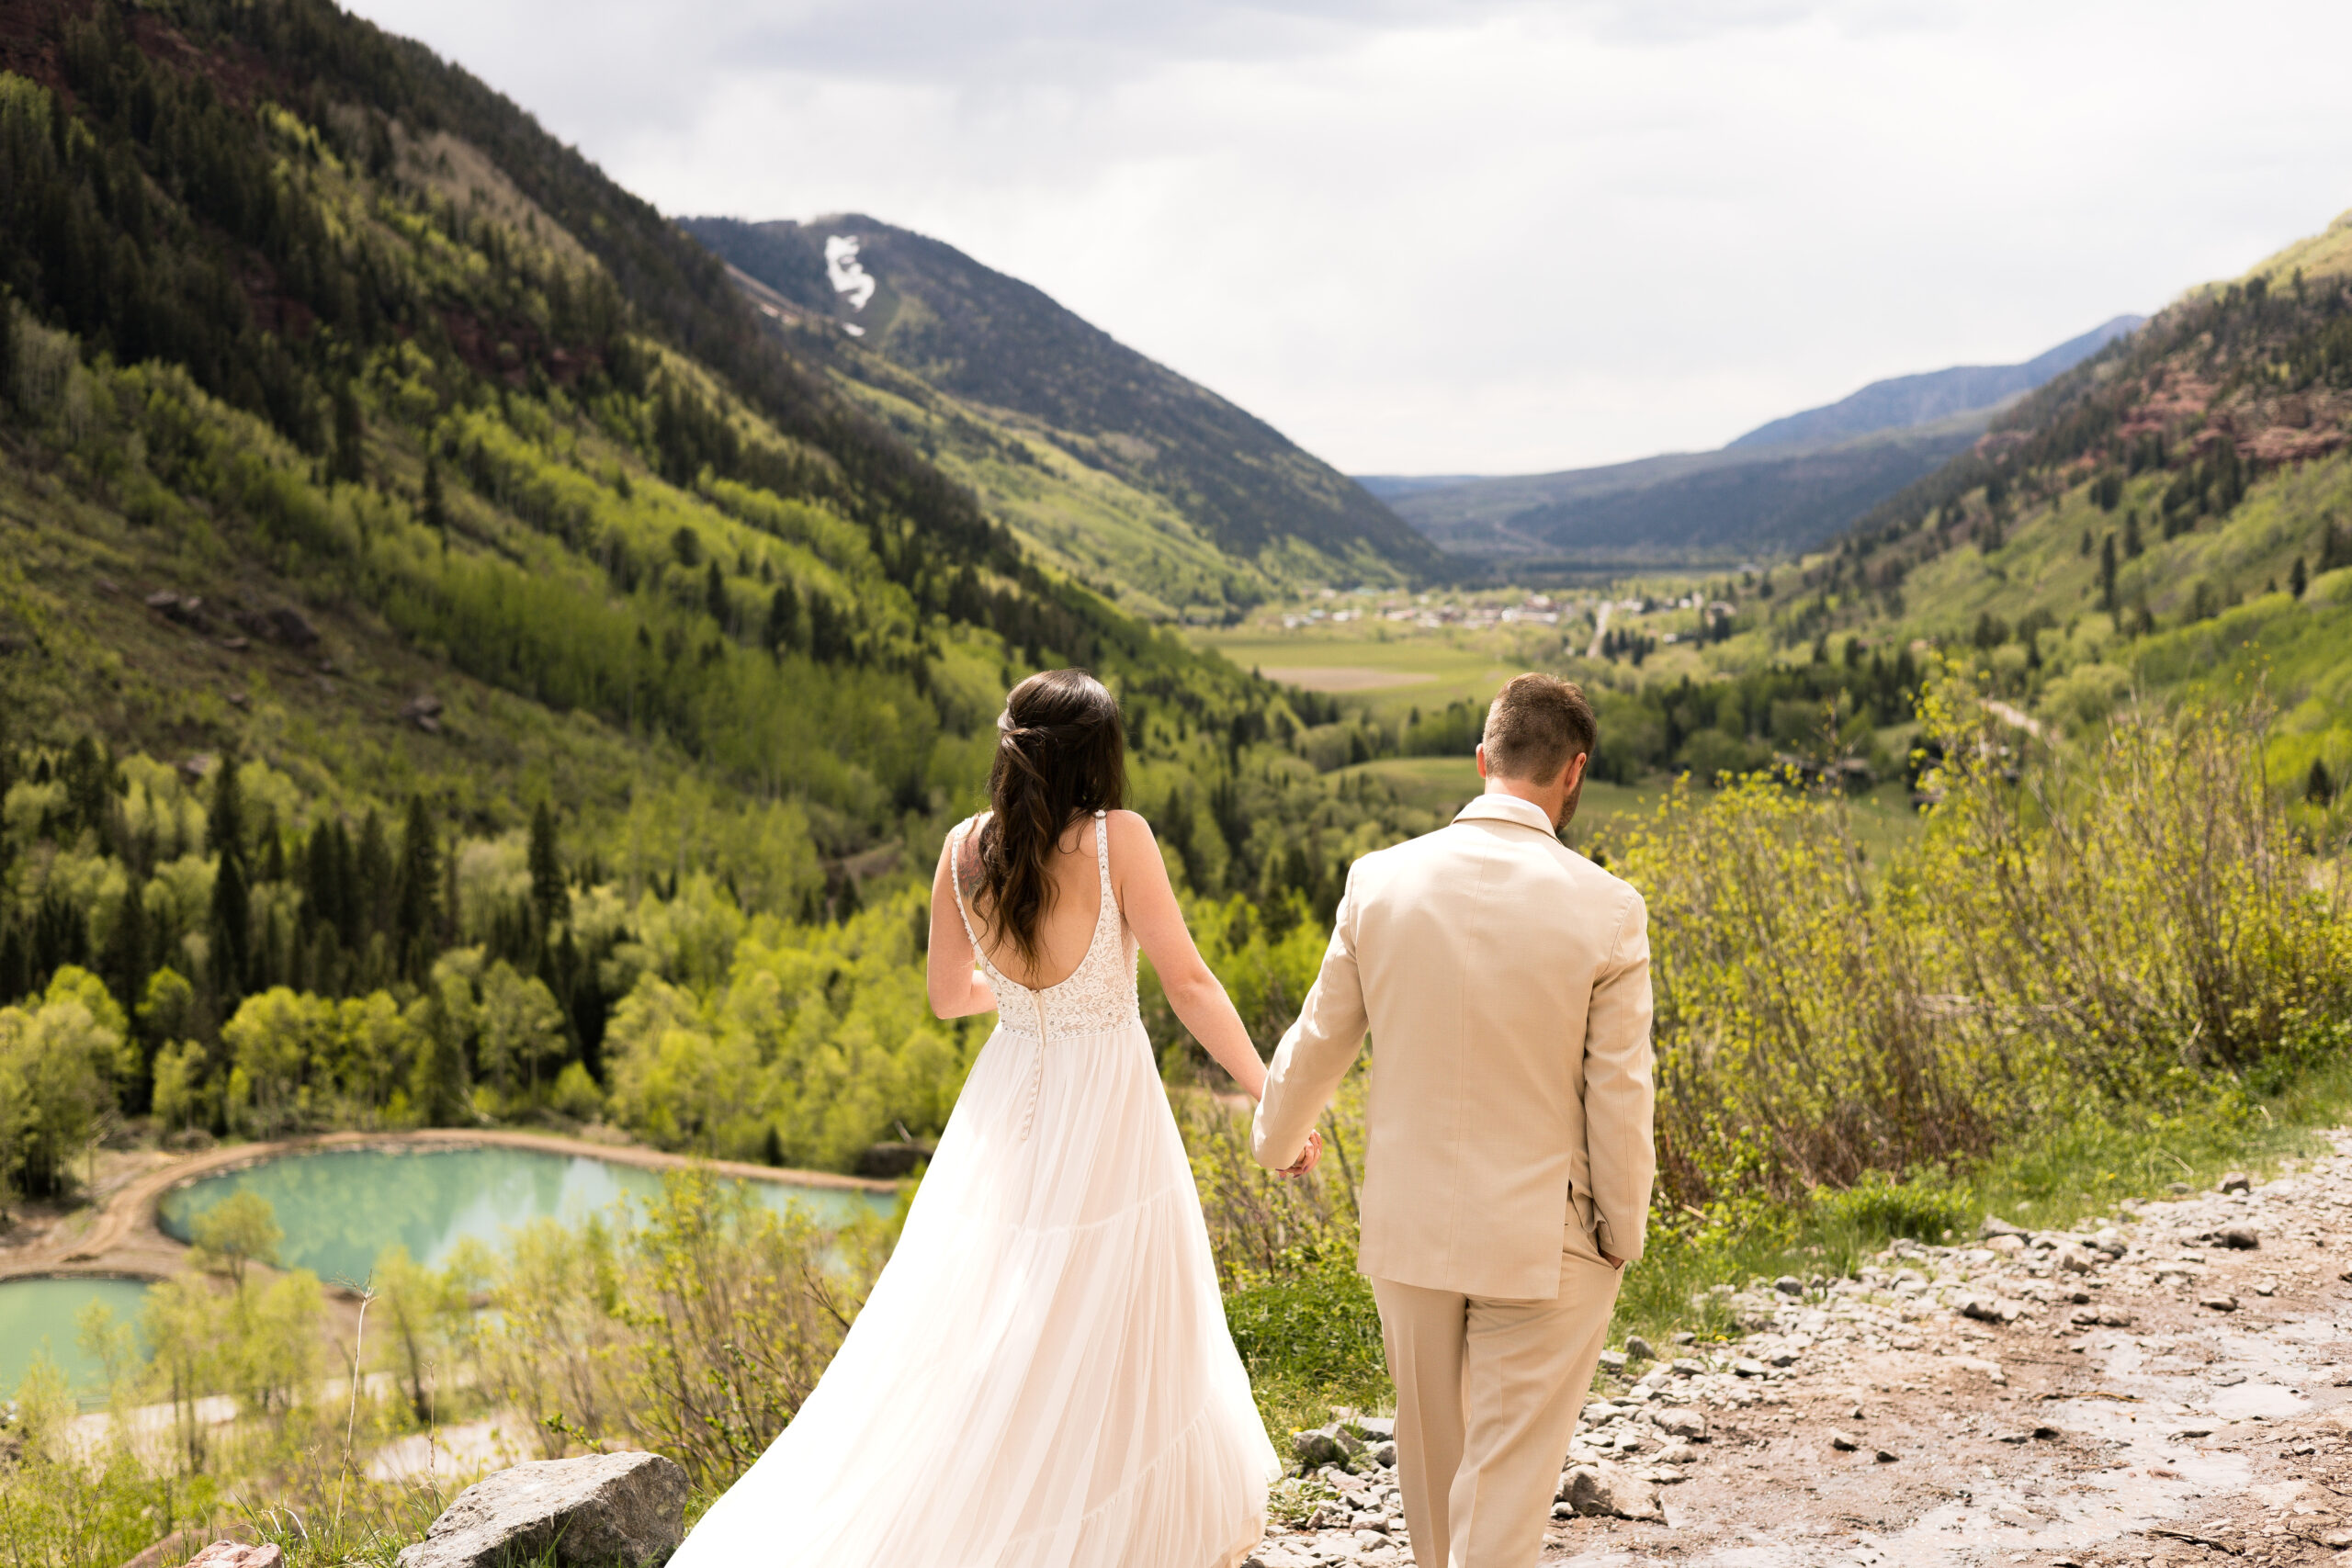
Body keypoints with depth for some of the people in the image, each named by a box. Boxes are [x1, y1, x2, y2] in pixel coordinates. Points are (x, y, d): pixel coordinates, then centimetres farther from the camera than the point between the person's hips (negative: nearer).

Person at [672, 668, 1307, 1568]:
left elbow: (947, 996, 8)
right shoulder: (1116, 838, -16)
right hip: (1105, 1120, -5)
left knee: (973, 1335, 17)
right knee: (1109, 1345, 9)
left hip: (1006, 1111, 5)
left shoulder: (965, 848, -3)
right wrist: (1273, 1100, -12)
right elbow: (1189, 985, -17)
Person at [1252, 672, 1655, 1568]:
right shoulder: (1605, 909, -15)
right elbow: (1618, 1094, -11)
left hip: (1409, 1224, 3)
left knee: (1431, 1443, 23)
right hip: (1542, 1241, -3)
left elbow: (1321, 1039, 4)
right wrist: (1621, 1239, 2)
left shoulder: (1381, 880, -7)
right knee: (1508, 1479, 6)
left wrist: (1276, 1137, 23)